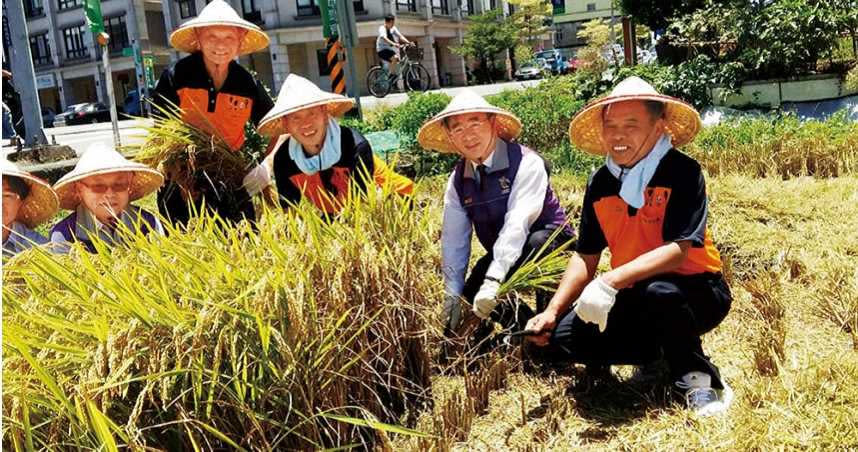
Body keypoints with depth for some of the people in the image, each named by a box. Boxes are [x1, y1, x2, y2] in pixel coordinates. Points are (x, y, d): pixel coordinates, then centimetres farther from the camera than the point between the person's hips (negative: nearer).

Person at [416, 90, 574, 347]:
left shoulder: (526, 163, -21)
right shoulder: (458, 180, -3)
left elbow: (517, 223, -34)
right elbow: (453, 240, -5)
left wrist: (493, 280, -43)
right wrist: (452, 296, -13)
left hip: (547, 247, -5)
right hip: (501, 255, 5)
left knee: (537, 242, -36)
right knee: (472, 295, -15)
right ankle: (525, 325, 13)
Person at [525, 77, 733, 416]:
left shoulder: (683, 172, -16)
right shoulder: (600, 183, 1)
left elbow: (678, 250, -27)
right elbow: (585, 257, 6)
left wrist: (609, 282, -37)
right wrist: (553, 311, -6)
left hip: (692, 294, -6)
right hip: (636, 301, 6)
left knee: (658, 292, -39)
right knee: (560, 337, -9)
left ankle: (699, 380, -12)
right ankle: (667, 348, 6)